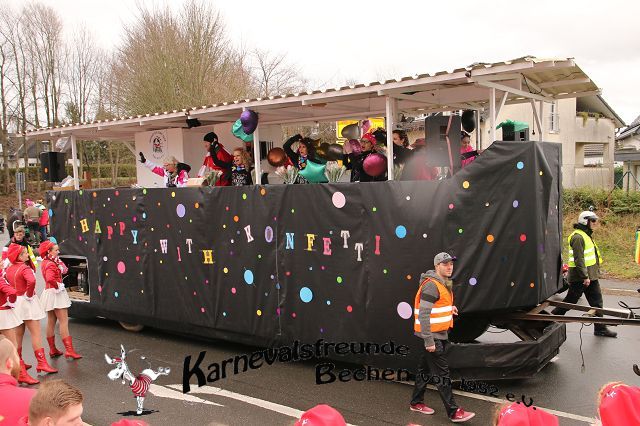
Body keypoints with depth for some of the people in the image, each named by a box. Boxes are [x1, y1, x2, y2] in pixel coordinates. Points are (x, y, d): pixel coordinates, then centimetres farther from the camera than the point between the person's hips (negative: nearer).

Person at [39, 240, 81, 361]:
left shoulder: (45, 262, 11)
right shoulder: (51, 264, -18)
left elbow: (64, 270, 10)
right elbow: (50, 279, -36)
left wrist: (58, 261, 1)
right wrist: (57, 286, -20)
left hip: (49, 292, 10)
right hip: (55, 293, -10)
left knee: (51, 322, 14)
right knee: (64, 321, -8)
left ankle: (52, 349, 22)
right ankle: (69, 350, -9)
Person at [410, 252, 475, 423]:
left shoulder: (444, 283, 12)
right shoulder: (431, 285, -19)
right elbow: (423, 314, -23)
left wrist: (449, 308, 10)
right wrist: (429, 341, -24)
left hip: (440, 334, 10)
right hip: (432, 335, -10)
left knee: (425, 369, 17)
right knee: (442, 373, -5)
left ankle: (416, 403, 28)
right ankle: (454, 412, 0)